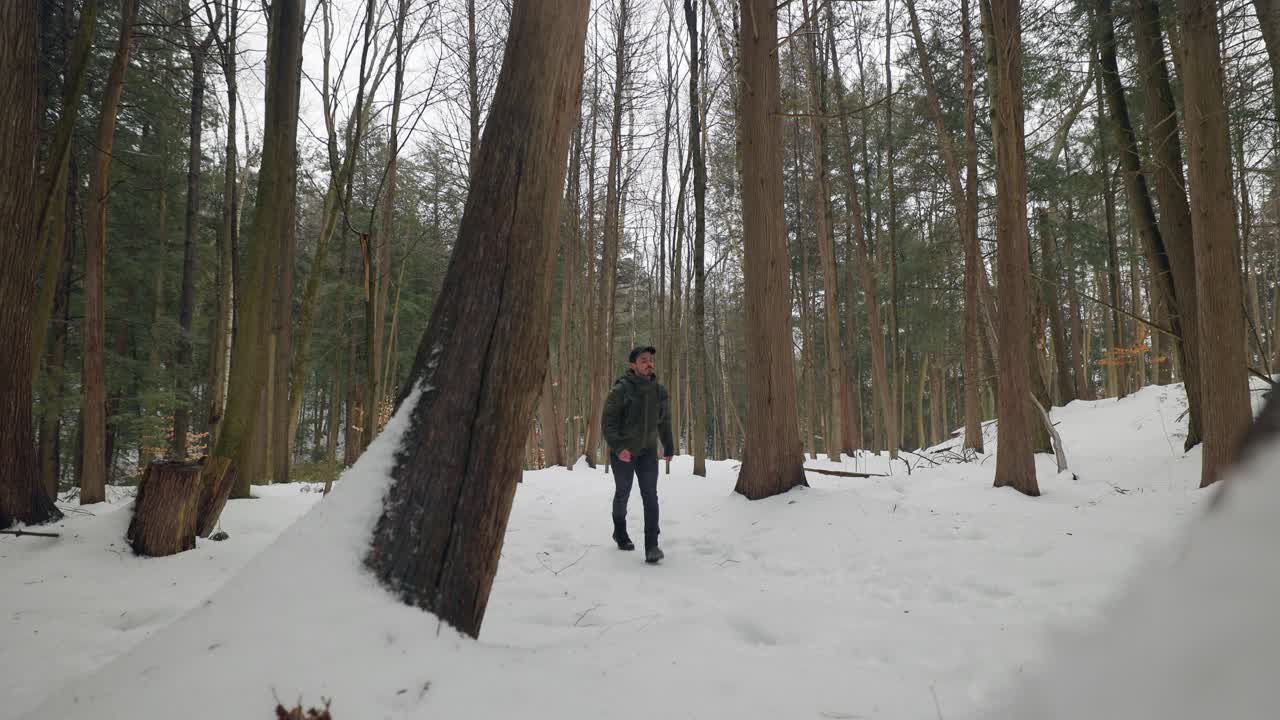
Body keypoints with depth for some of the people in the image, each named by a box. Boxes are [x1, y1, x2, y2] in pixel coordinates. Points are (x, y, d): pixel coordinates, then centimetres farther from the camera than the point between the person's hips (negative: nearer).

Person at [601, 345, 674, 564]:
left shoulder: (659, 391, -1)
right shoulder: (621, 389, -17)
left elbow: (664, 421, 13)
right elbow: (608, 421, -18)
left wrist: (669, 447, 21)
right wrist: (618, 447, -30)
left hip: (648, 451, 3)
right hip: (622, 452, -3)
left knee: (650, 496, -10)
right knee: (623, 493, 15)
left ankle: (652, 546, -11)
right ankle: (620, 532, 39)